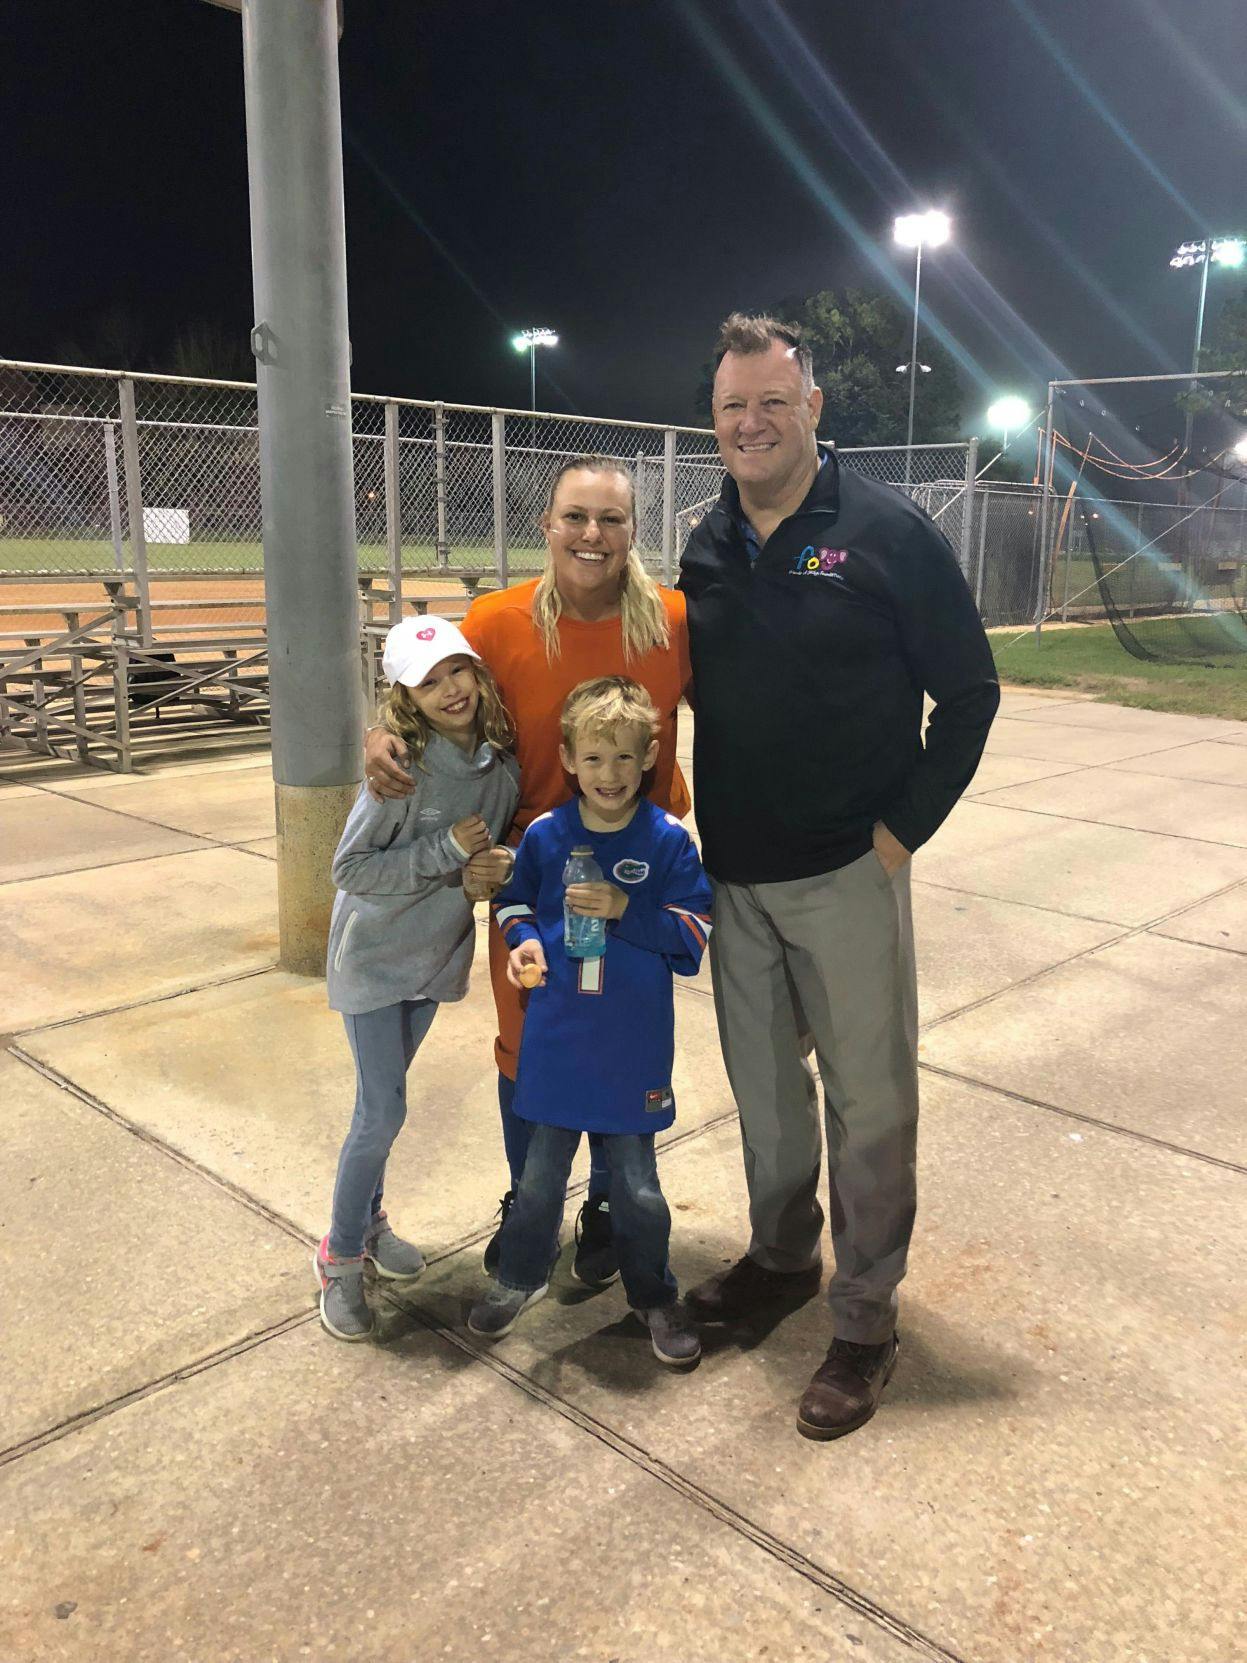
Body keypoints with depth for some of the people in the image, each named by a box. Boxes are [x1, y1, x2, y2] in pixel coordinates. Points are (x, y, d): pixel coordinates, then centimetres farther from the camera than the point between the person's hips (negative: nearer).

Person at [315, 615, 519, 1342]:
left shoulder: (503, 760, -8)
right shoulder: (402, 769, -25)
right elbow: (351, 869, -22)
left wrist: (497, 862, -14)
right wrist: (446, 849, -27)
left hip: (437, 951, 5)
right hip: (376, 953, -5)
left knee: (385, 1098, 20)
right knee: (383, 1111, -3)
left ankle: (369, 1221, 39)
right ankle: (341, 1259, 16)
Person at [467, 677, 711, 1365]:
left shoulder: (668, 840, -9)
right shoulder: (544, 836, -4)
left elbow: (695, 929, -9)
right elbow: (514, 900, 12)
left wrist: (625, 909, -21)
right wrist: (523, 941, -9)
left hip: (634, 1046, -2)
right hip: (556, 1036, 2)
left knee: (635, 1177, 12)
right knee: (541, 1168, 17)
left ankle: (653, 1294, 34)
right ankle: (521, 1276, 41)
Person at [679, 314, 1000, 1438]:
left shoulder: (886, 531, -8)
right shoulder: (708, 549, 8)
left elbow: (970, 693, -6)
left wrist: (903, 828, -10)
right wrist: (705, 823, 9)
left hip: (847, 876, -5)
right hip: (735, 876, 5)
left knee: (869, 1101, 4)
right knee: (762, 1085, 17)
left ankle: (866, 1321, 21)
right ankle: (782, 1259, 38)